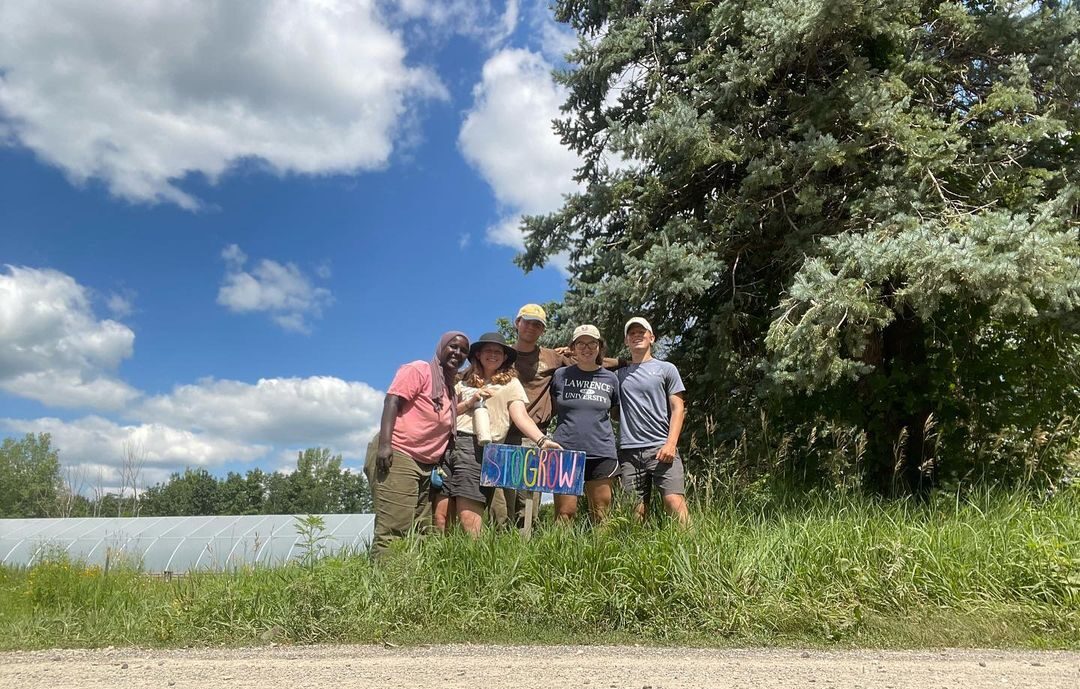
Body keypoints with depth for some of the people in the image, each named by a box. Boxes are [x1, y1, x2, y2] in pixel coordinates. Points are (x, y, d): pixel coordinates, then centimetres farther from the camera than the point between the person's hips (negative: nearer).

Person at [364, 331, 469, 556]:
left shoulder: (452, 388, 22)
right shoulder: (419, 370, -2)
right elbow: (392, 402, -13)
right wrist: (384, 443, -24)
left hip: (427, 466, 9)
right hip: (397, 456, -9)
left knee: (422, 533, 6)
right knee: (394, 530, -14)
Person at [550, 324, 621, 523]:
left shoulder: (610, 379, 9)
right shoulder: (560, 376, 7)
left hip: (601, 453, 1)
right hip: (566, 451, -1)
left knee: (601, 514, 4)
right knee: (565, 513, -4)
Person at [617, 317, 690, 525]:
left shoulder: (666, 369, 11)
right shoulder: (619, 374, 17)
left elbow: (678, 409, 5)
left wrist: (670, 444, -9)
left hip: (661, 448, -2)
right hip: (629, 451, 2)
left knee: (675, 503, -14)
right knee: (635, 511, 1)